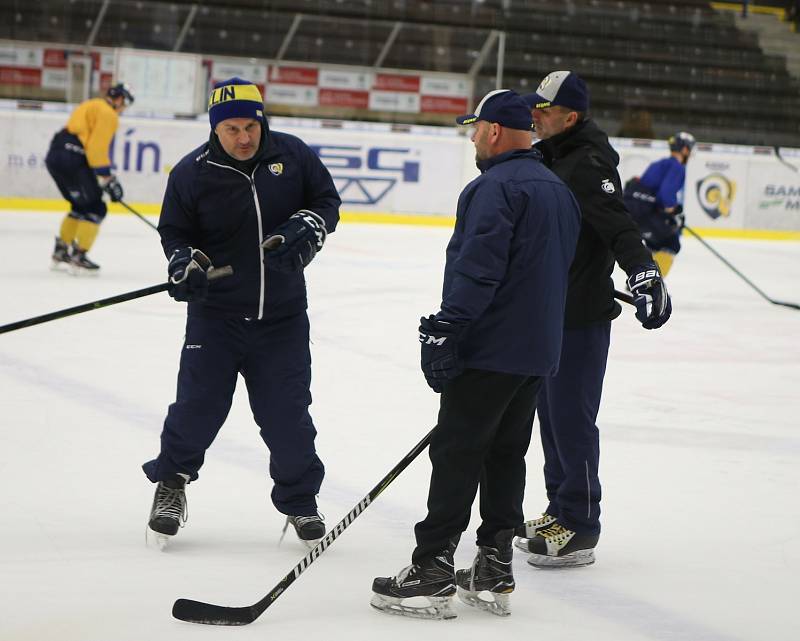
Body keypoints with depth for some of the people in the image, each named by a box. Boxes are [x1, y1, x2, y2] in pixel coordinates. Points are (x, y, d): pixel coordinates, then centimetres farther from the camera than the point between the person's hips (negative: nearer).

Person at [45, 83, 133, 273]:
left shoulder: (91, 106, 25)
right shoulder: (108, 114, -6)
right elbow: (98, 148, -16)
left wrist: (107, 176, 25)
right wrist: (107, 179, -12)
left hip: (55, 156, 10)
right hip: (71, 159, -10)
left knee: (81, 207, 23)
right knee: (95, 209, -2)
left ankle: (60, 252, 26)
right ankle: (78, 257, -7)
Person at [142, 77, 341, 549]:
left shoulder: (292, 155, -4)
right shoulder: (192, 173, -6)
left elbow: (328, 200, 7)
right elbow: (175, 230, 4)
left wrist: (309, 226, -13)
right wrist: (185, 261, -16)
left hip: (282, 315, 1)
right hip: (216, 311, -1)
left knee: (288, 415, 3)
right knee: (199, 405, -3)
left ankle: (299, 501, 24)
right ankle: (170, 484, 22)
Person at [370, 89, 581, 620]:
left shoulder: (495, 187, -14)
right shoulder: (559, 190, 16)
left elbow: (477, 269, -22)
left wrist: (445, 332, -21)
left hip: (491, 351, -9)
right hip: (538, 352, 9)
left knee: (456, 455, -5)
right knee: (505, 456, 13)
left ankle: (433, 574, -5)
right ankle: (494, 575, 15)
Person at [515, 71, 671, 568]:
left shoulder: (588, 165, -18)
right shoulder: (550, 159, 13)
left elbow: (618, 225, -30)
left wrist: (644, 271, -46)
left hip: (582, 317, -10)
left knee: (572, 417, -6)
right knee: (552, 414, 15)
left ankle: (580, 527, 1)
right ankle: (561, 511, 27)